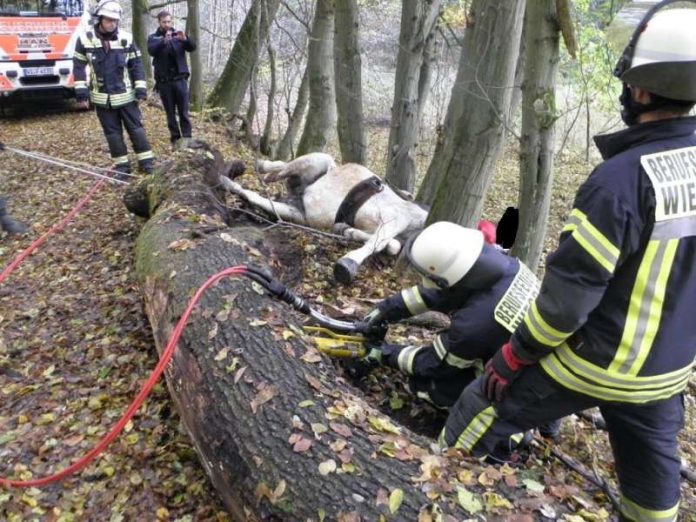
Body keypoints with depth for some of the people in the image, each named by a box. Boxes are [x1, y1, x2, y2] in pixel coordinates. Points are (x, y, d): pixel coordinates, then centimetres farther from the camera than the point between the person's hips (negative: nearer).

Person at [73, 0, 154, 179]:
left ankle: (147, 161, 13)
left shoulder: (126, 38, -1)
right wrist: (81, 92, -4)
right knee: (112, 132, 7)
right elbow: (79, 66, 1)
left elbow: (136, 65, 3)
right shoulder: (85, 39, -2)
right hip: (102, 98, 1)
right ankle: (122, 165, 15)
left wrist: (141, 89, -3)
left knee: (136, 128, 4)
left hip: (125, 95, 0)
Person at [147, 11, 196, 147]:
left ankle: (187, 138, 0)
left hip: (180, 79, 0)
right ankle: (175, 138, 10)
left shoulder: (178, 35, 9)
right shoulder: (153, 38, 5)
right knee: (170, 112, 4)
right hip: (164, 81, 0)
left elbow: (192, 48, -7)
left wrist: (185, 39, -28)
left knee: (183, 111, -1)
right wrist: (164, 41, -33)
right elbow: (151, 50, -16)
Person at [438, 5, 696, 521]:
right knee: (653, 467, 27)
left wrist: (516, 354, -10)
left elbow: (572, 287, -24)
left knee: (483, 411, 14)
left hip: (590, 361, -6)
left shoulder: (622, 177, -26)